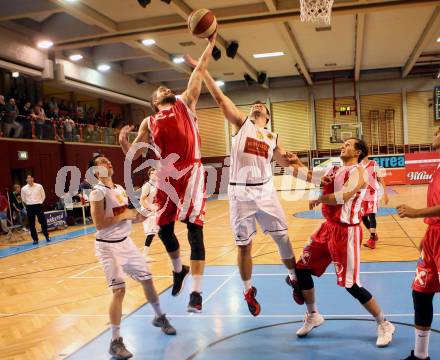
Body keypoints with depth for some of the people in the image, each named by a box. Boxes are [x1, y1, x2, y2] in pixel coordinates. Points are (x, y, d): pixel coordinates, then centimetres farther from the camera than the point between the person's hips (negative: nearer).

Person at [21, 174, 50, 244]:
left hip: (38, 206, -1)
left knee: (43, 222, -3)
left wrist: (40, 203, 8)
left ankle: (47, 236, 12)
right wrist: (29, 204, 14)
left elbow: (43, 196, 8)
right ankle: (35, 239, 14)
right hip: (29, 207, 1)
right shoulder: (24, 189, -2)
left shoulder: (39, 186, -4)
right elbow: (23, 199, 14)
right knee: (31, 225, 4)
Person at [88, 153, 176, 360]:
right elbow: (98, 224, -24)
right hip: (108, 247, -8)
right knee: (119, 290, -14)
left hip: (126, 242, 8)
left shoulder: (119, 188, 8)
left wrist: (139, 215, -1)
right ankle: (115, 342, -3)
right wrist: (123, 215, -21)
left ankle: (159, 317, 37)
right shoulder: (98, 192, -16)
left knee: (147, 279, 15)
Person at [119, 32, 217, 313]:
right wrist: (123, 141, -5)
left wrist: (211, 43, 8)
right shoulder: (149, 122, 16)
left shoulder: (186, 104, 13)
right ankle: (179, 270, 39)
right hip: (167, 177, 4)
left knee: (195, 229, -10)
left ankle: (196, 292, -8)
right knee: (164, 229, 9)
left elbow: (199, 71, 11)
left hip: (192, 173, -3)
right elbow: (133, 155, 15)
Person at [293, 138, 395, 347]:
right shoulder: (334, 170, 14)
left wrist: (318, 199, -11)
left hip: (346, 231, -8)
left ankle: (384, 325, 15)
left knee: (350, 284, -6)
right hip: (328, 227, 9)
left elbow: (341, 197, -25)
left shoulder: (358, 171, -12)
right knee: (301, 268, 10)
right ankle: (313, 316, 30)